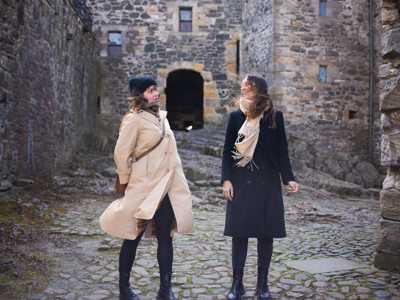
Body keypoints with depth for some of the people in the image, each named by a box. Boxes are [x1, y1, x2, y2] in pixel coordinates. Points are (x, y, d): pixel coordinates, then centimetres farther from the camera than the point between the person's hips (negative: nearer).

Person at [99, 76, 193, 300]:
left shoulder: (161, 116, 12)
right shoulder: (134, 119, -11)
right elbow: (121, 154, -12)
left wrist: (176, 182, 16)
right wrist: (125, 183, -5)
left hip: (165, 187, 7)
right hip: (143, 188, -7)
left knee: (166, 236, 7)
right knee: (134, 237, 6)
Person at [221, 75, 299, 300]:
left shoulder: (275, 117, 0)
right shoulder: (236, 117, 2)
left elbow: (282, 151, 2)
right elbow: (227, 151, 3)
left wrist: (289, 178, -6)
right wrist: (226, 179, -5)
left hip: (268, 184, 0)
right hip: (241, 183, 1)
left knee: (266, 233, 5)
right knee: (239, 233, 2)